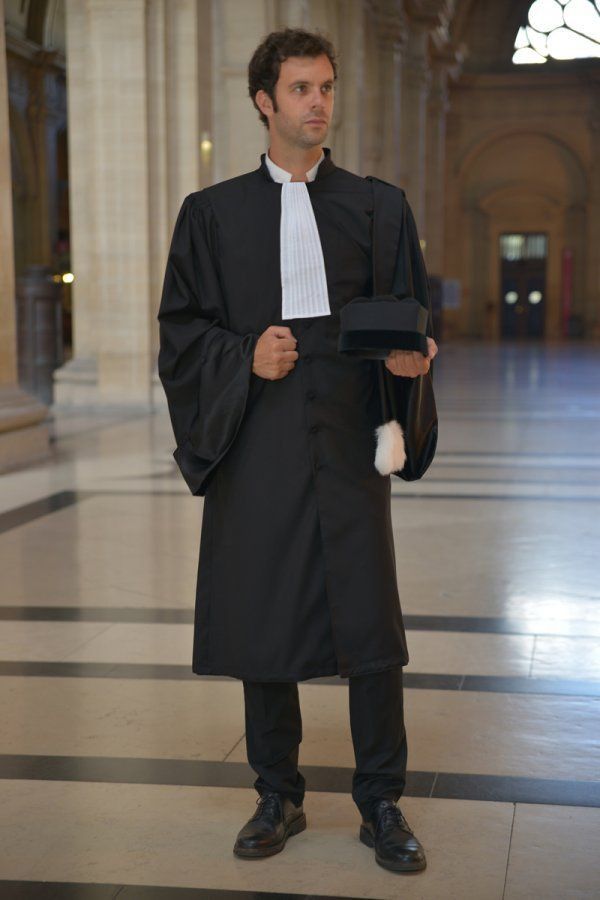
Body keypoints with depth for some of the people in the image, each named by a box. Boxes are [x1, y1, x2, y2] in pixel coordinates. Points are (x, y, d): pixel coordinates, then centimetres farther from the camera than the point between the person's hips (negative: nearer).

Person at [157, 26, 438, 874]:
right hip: (257, 445, 1)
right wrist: (244, 356, -11)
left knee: (370, 621, -3)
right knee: (262, 620, 6)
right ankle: (279, 796, 22)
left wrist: (412, 354, -12)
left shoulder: (379, 206, 10)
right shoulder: (212, 212, 9)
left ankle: (381, 804, 12)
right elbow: (181, 328, 6)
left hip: (350, 439, 0)